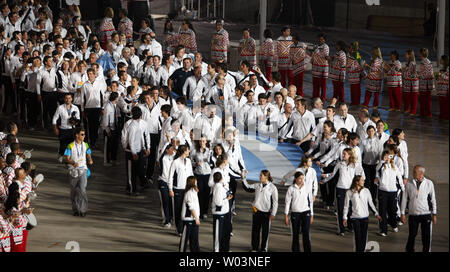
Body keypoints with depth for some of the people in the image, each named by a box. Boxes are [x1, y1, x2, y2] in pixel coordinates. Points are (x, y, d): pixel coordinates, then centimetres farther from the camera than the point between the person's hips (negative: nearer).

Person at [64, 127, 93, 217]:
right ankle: (75, 209, 20)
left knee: (82, 189, -14)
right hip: (73, 170, -1)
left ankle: (83, 210, -11)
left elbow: (88, 155, 16)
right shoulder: (70, 146, -5)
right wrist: (73, 163, -26)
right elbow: (67, 159, -6)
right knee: (74, 191, 6)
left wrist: (90, 160, -7)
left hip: (83, 170, 1)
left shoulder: (86, 145, 5)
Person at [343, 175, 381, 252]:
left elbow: (371, 203, 11)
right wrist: (345, 218, 2)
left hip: (365, 217, 2)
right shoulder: (349, 192, -3)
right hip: (355, 217, -2)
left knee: (364, 235, 2)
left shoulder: (366, 191, 4)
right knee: (358, 236, -6)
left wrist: (376, 214, 9)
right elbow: (346, 206, 3)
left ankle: (362, 250, 11)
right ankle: (358, 250, 3)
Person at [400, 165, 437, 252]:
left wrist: (434, 214, 6)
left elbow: (433, 199, 5)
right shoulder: (409, 184, -1)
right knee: (412, 235, 6)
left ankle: (426, 250, 17)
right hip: (413, 214, 0)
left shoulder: (429, 183, -1)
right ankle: (409, 250, 25)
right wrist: (403, 213, 5)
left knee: (426, 236, 2)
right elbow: (404, 199, 5)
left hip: (426, 214, 0)